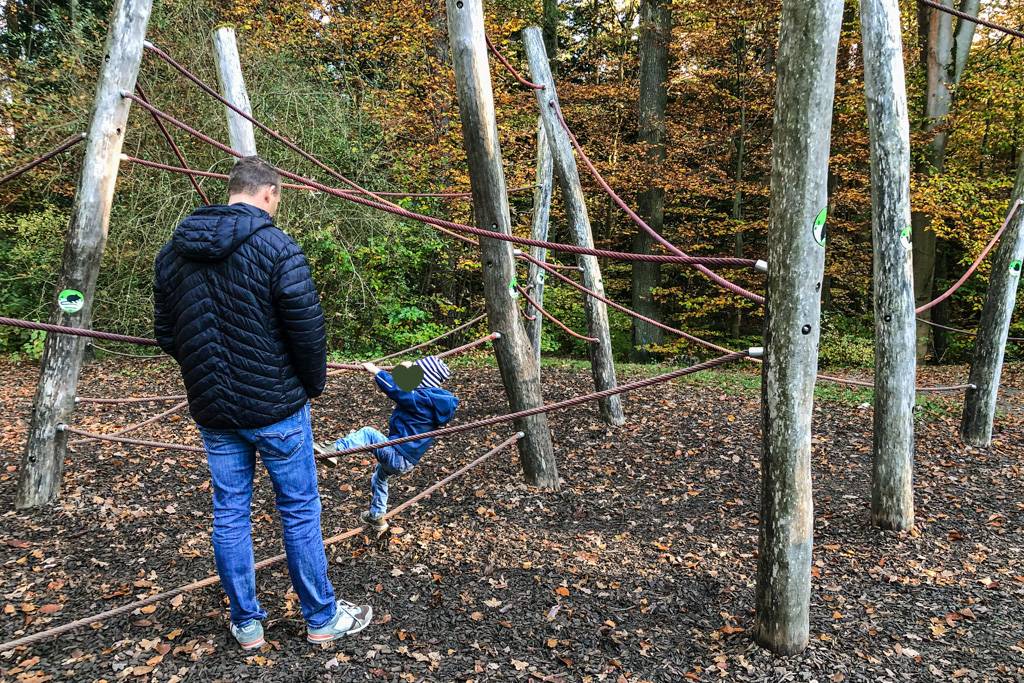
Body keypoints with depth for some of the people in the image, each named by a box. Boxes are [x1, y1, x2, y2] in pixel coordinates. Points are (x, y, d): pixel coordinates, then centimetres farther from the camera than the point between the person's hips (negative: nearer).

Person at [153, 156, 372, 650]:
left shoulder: (172, 253, 5)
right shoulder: (276, 247, -15)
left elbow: (165, 334, 9)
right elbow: (307, 328, -17)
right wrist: (315, 383, 0)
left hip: (212, 410, 5)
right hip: (276, 406, -5)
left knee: (229, 513, 14)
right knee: (299, 511, 8)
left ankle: (246, 624, 27)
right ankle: (321, 619, 22)